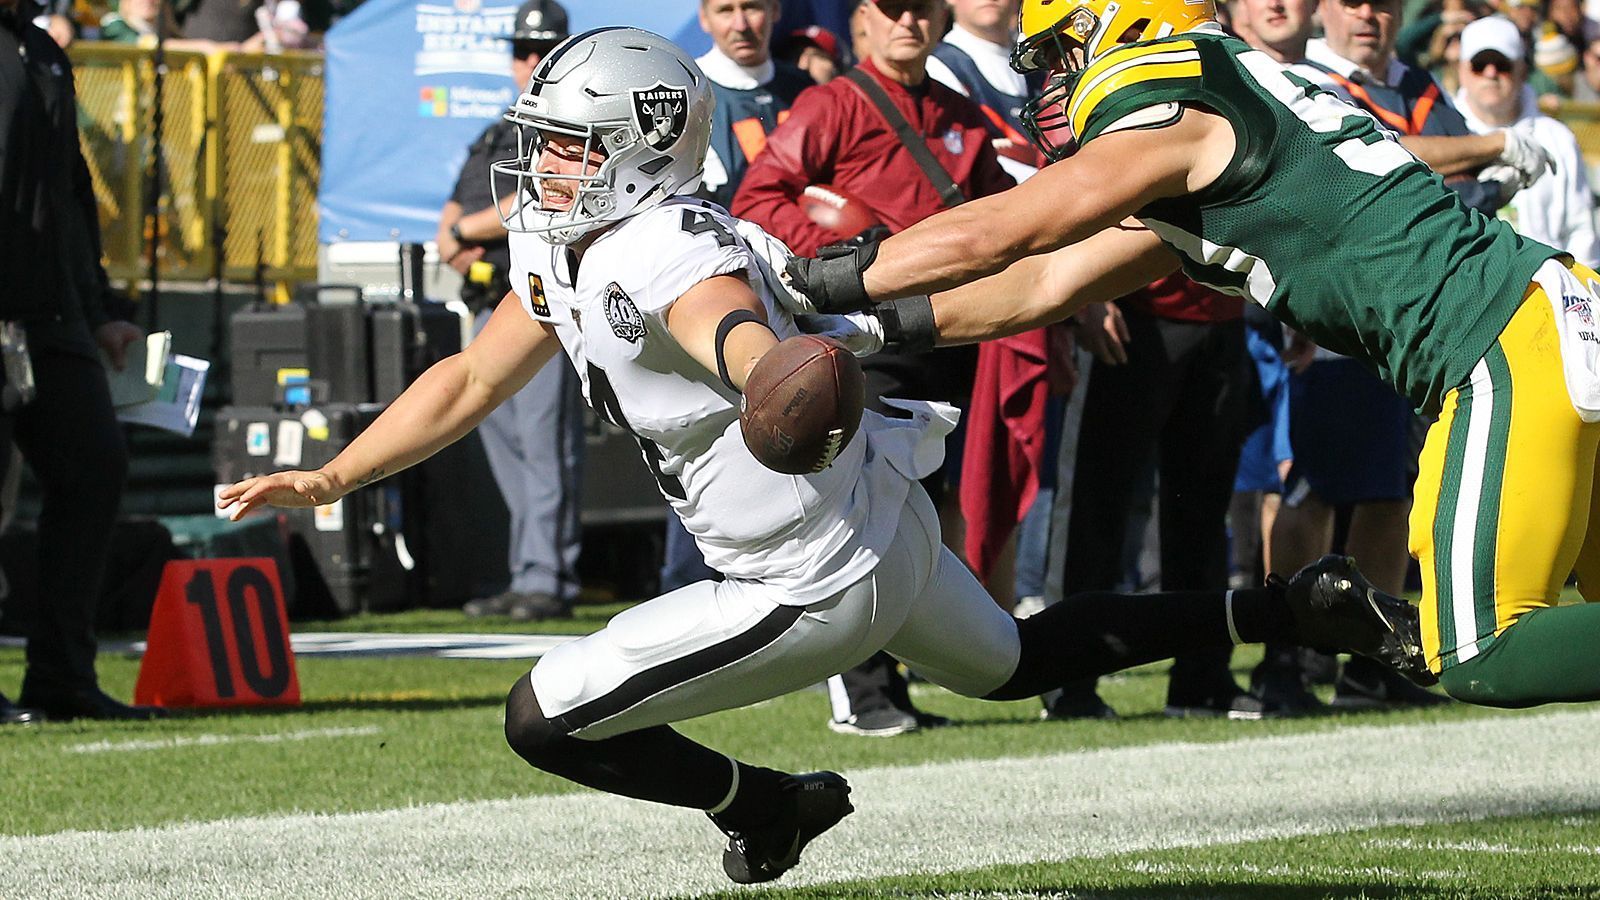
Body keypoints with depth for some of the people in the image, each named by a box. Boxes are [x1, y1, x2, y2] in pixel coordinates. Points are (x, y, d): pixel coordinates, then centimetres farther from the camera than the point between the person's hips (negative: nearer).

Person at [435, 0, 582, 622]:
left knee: (544, 442, -12)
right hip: (491, 307, 9)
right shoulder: (495, 138, 24)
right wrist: (454, 246, 1)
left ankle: (547, 581, -14)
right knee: (504, 442, 7)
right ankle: (526, 577, 10)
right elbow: (451, 219, 25)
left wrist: (465, 228, -3)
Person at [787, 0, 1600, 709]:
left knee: (1480, 658, -12)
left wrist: (828, 283, 4)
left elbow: (987, 237, -5)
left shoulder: (1171, 118, -6)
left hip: (1509, 348, -9)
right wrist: (886, 326, 24)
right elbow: (1047, 284, 27)